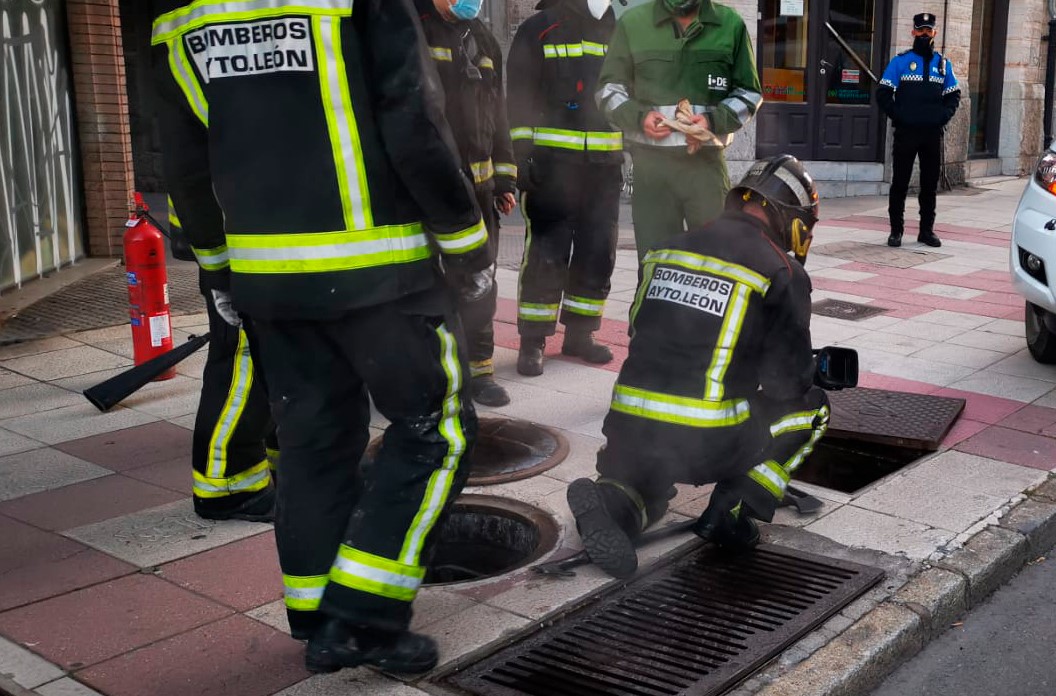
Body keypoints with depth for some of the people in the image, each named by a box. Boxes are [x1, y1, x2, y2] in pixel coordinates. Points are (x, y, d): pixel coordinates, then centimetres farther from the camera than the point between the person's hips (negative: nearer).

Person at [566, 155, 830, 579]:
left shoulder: (669, 248, 11)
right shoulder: (782, 273, -3)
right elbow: (787, 381, -1)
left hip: (629, 434, 4)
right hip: (711, 444, -4)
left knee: (651, 482, 36)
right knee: (812, 408, 20)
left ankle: (615, 502, 1)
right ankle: (735, 507, 5)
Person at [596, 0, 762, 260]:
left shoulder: (730, 24, 5)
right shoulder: (632, 22, 5)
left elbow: (749, 92, 11)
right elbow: (610, 88, 11)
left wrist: (713, 120, -7)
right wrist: (639, 116, -9)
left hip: (707, 160, 0)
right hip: (650, 161, 0)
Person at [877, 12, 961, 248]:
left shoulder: (943, 64, 12)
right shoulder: (900, 61, 2)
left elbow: (953, 96, 15)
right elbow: (883, 93, -1)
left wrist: (943, 117, -1)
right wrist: (897, 116, -8)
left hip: (933, 134, 3)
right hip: (905, 132, -3)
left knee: (930, 184, 7)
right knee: (900, 182, 0)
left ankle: (927, 229, 15)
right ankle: (896, 230, 7)